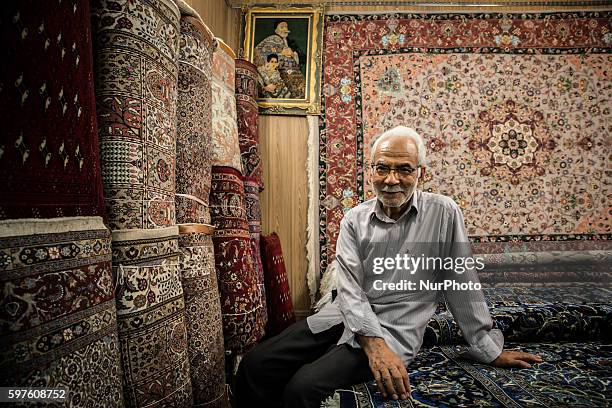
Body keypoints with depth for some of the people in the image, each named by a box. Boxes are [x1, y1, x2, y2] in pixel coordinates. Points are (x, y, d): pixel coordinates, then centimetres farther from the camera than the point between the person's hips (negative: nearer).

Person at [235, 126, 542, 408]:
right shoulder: (355, 220, 3)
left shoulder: (443, 213, -4)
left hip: (394, 330, -3)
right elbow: (350, 291, -7)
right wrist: (374, 343, -23)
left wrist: (490, 350, 7)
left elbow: (462, 287, 2)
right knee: (254, 366, -9)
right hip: (343, 317, 4)